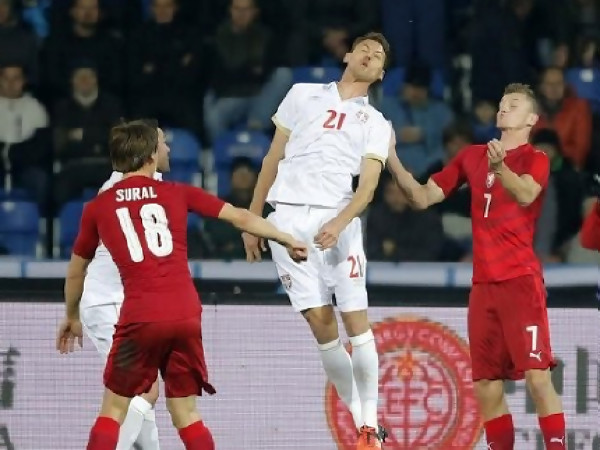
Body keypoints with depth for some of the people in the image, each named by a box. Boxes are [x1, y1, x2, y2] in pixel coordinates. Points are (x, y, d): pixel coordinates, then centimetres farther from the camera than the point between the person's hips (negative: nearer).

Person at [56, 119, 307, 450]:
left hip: (140, 318, -2)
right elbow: (241, 218, 15)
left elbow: (75, 272, 22)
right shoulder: (177, 194, 11)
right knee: (185, 413, 13)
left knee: (113, 410, 9)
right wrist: (287, 240, 30)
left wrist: (72, 318, 39)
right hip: (187, 314, 2)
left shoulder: (97, 208, 10)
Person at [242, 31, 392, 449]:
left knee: (356, 321, -10)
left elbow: (368, 184, 0)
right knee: (321, 324, -5)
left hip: (337, 219, 0)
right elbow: (273, 159, 19)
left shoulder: (377, 125, 14)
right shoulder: (304, 95, 17)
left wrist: (339, 223, -19)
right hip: (288, 218, 0)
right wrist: (252, 218, 14)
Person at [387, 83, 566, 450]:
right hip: (484, 283, 6)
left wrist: (499, 167, -43)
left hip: (521, 281, -6)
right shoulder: (472, 157, 16)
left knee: (537, 375, -15)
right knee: (486, 384, 4)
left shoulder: (535, 159, -1)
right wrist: (392, 160, 2)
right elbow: (423, 197, 16)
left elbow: (526, 194, -23)